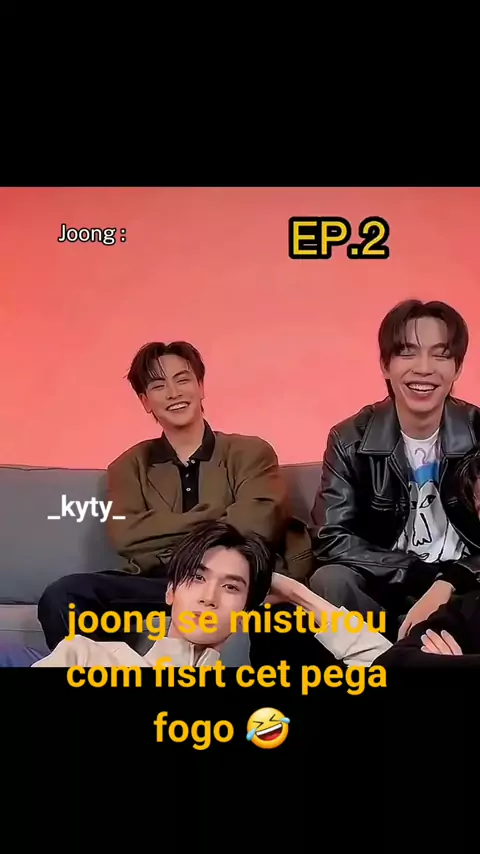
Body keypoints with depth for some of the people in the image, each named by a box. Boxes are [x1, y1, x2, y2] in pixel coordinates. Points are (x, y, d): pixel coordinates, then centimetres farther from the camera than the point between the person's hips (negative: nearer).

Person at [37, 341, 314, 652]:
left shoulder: (251, 452, 12)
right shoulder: (130, 466, 19)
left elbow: (257, 524, -9)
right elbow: (125, 536, -2)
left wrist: (163, 545, -4)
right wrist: (214, 517, -3)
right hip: (156, 585, 2)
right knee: (64, 595, -24)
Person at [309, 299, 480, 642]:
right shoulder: (351, 440, -6)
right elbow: (332, 539, -13)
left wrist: (447, 584, -28)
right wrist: (424, 574, -20)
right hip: (385, 588, 0)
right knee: (329, 581, -29)